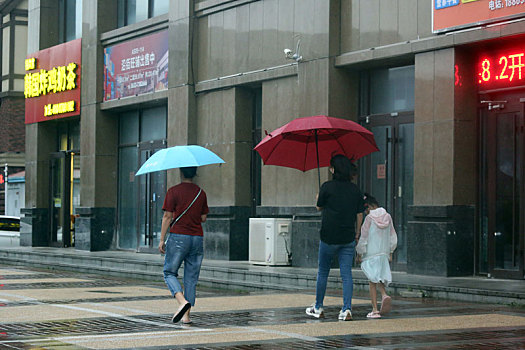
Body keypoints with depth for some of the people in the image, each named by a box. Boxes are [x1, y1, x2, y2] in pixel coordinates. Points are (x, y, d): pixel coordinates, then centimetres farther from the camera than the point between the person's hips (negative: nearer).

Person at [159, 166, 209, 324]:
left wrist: (162, 240, -4)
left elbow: (167, 216, -8)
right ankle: (186, 315, 5)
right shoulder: (201, 193, 8)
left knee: (170, 273, 6)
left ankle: (182, 301, -19)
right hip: (197, 239, 4)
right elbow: (203, 218, 12)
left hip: (178, 236, -4)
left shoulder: (173, 191, -6)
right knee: (191, 278, 7)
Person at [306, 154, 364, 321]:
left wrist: (319, 199, 29)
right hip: (348, 238, 3)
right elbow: (359, 215, 6)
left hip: (329, 237, -3)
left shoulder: (327, 187, -9)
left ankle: (318, 308, 20)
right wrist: (357, 234, 17)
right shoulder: (355, 189, 3)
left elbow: (319, 207, 6)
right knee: (346, 273, 3)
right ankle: (347, 309, -4)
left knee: (323, 272, 11)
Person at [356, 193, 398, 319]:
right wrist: (390, 252, 19)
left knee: (372, 281, 0)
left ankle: (375, 310, -2)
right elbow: (393, 237, 11)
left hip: (371, 253, -5)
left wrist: (359, 253, 0)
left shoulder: (370, 218, -10)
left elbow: (363, 237, -9)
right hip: (384, 253, 5)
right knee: (380, 277, 19)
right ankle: (384, 295, -10)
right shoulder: (387, 217, 5)